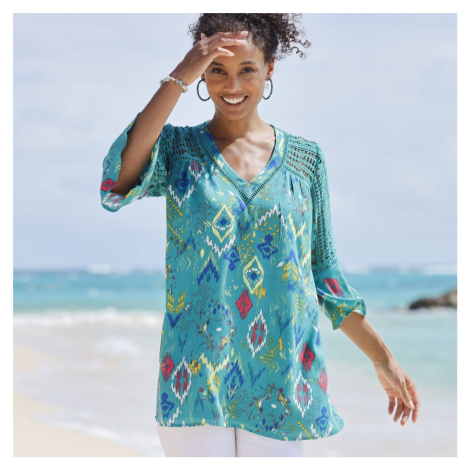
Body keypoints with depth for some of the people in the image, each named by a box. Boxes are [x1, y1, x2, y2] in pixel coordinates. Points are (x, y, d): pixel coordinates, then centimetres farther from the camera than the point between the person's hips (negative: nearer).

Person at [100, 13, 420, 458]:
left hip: (282, 382, 2)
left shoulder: (305, 157, 7)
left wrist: (383, 358, 10)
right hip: (196, 378, -2)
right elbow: (117, 184, -21)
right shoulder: (178, 147, 2)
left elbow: (324, 272, 12)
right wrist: (179, 78, -20)